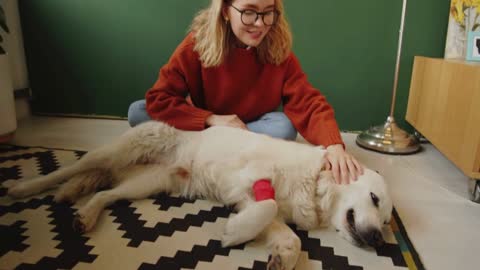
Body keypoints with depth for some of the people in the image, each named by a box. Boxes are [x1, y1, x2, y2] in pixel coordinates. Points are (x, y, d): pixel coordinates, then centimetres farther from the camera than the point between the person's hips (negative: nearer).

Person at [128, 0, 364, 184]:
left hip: (251, 127, 1)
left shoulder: (279, 52, -17)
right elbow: (157, 99, -20)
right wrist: (212, 119, -30)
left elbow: (309, 103, -25)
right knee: (138, 112, -21)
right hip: (203, 126, 0)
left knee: (285, 127, -31)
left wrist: (334, 145, -44)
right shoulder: (198, 42, -19)